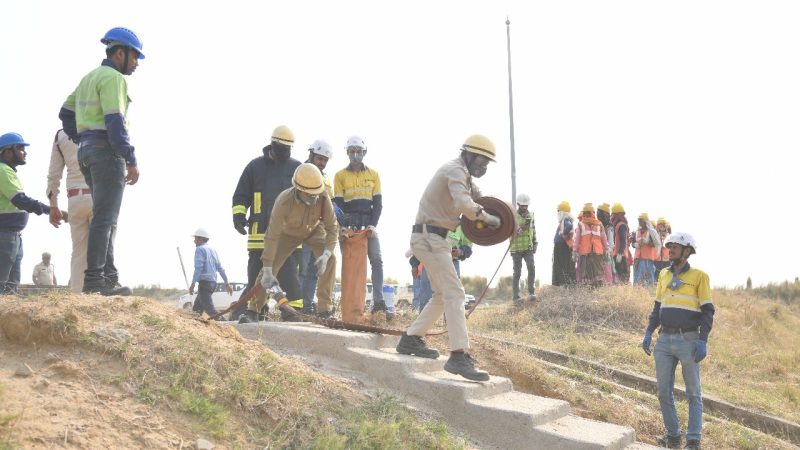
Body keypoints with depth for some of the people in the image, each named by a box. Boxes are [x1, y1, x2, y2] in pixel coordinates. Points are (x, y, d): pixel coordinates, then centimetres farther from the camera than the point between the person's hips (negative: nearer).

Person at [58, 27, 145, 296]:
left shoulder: (90, 77, 21)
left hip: (87, 151, 10)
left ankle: (109, 277, 10)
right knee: (105, 217, -10)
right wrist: (131, 160, -21)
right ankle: (94, 279, -13)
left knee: (106, 217, 11)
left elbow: (66, 113, 23)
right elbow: (115, 120, -19)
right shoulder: (113, 77, -9)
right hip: (108, 150, -10)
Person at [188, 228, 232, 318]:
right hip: (213, 283, 9)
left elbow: (198, 268, -18)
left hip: (204, 282, -9)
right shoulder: (212, 250, 18)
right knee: (196, 308, 17)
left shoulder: (200, 249, -7)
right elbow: (220, 268, 18)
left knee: (210, 309, -12)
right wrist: (227, 283, 20)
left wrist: (193, 284, -20)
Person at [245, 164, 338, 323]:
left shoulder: (323, 198, -35)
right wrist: (267, 271, -41)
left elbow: (332, 227, -27)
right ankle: (252, 311, 2)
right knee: (269, 268, -11)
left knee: (329, 260, -22)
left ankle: (324, 310, -18)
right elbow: (272, 236, -39)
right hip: (288, 232, -1)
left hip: (314, 230, 1)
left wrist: (326, 254, -45)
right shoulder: (284, 201, -40)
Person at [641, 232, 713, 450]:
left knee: (693, 394, 2)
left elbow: (707, 311, -5)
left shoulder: (699, 276, -3)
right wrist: (648, 332, 7)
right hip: (664, 341, 5)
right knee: (664, 391, 5)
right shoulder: (664, 275, 12)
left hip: (688, 341, -5)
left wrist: (702, 340, -14)